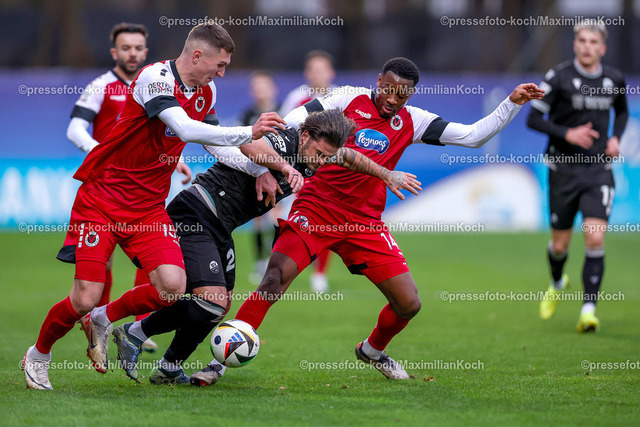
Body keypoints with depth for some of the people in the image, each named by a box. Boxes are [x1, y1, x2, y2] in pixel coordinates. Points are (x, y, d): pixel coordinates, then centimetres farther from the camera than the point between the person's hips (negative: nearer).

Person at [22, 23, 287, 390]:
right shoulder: (156, 77, -21)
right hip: (102, 198, -7)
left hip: (149, 205, 7)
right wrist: (248, 133, -35)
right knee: (86, 298, -11)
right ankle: (38, 355, 18)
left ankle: (104, 320, 14)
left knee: (173, 286, -15)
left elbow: (212, 140, 20)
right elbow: (186, 129, -35)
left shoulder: (207, 91, 5)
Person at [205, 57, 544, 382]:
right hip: (315, 210, -4)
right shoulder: (349, 98, -3)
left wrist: (512, 103, -2)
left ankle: (372, 350, 32)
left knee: (408, 303, 0)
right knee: (275, 278, -23)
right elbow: (296, 119, -12)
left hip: (365, 221, 4)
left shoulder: (412, 122, 6)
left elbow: (473, 136, 5)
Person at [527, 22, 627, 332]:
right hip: (563, 167, -1)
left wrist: (616, 138, 4)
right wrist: (567, 134, -21)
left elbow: (622, 111, 23)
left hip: (599, 168, 1)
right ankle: (557, 284, 41)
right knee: (560, 244, 8)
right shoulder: (559, 77, -8)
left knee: (595, 239, -15)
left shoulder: (614, 80, 3)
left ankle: (588, 310, -13)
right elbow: (533, 118, -8)